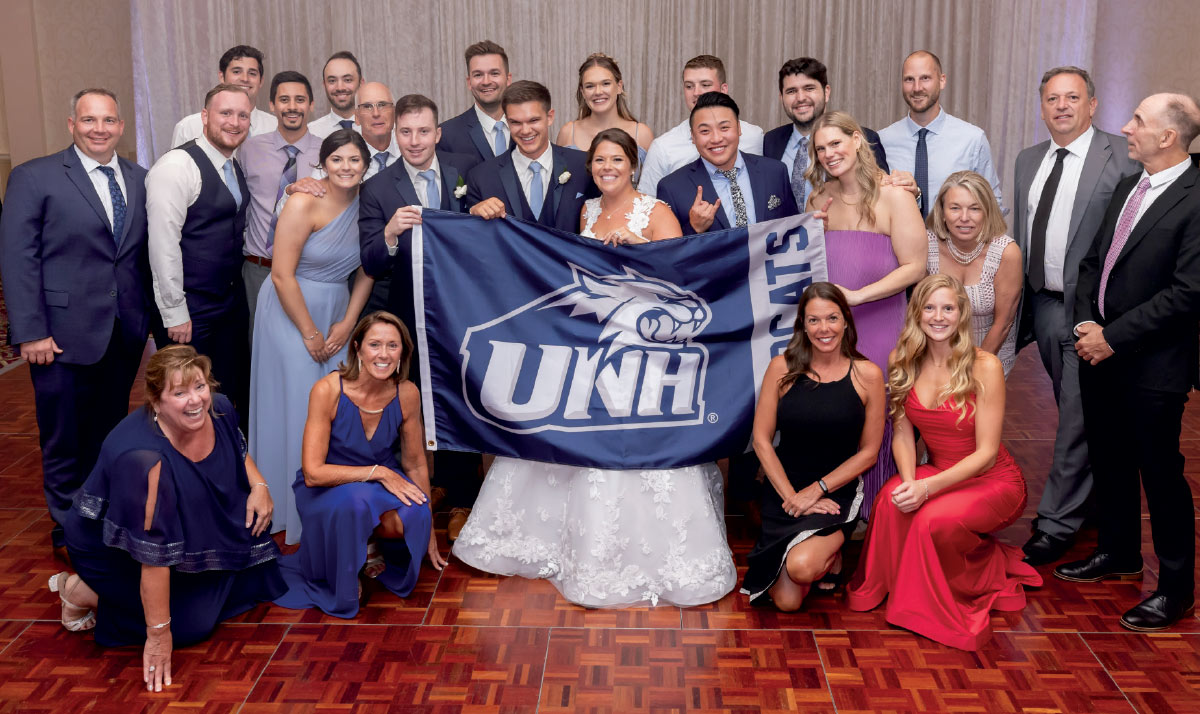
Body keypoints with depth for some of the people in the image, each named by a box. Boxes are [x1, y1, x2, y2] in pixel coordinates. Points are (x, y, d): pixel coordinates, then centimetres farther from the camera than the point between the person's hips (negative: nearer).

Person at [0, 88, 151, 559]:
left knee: (110, 432, 15)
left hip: (126, 335, 4)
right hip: (64, 335, -4)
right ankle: (70, 529, 25)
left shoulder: (140, 180, 9)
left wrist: (154, 314, 0)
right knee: (64, 438, 8)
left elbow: (148, 252, 8)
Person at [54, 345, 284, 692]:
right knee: (193, 621, -12)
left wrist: (259, 485, -10)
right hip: (112, 545, -7)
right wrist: (159, 635, -30)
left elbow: (238, 451, 8)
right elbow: (154, 554, -35)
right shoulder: (143, 456, -38)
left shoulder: (219, 410, -18)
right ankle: (80, 592, 3)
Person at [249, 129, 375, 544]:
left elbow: (366, 273, 5)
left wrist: (346, 324, -4)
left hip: (337, 314, 6)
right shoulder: (305, 205, -19)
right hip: (292, 313, -5)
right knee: (298, 406, 1)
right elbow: (282, 275, -19)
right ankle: (297, 504, 18)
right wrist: (310, 333, -14)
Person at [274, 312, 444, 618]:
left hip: (384, 482, 3)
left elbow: (415, 464, 1)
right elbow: (313, 473, -23)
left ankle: (369, 543, 7)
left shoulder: (407, 393, -12)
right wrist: (378, 472, -28)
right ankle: (342, 581, -6)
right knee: (354, 501, -38)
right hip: (326, 490, -3)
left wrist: (429, 531, 9)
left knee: (413, 517, -30)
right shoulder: (328, 390, -22)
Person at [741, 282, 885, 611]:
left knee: (802, 566, -29)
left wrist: (817, 490, -10)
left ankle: (833, 546, 8)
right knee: (787, 602, -6)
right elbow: (762, 440, -3)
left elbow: (868, 452, -1)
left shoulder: (867, 375, -4)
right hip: (784, 490, 2)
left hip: (837, 493, -1)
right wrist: (790, 496, -11)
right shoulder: (782, 368, -4)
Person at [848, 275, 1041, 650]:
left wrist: (928, 487, -30)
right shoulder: (905, 364, -3)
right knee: (892, 498, -30)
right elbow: (903, 432, -1)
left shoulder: (984, 367, -18)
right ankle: (889, 585, -3)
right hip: (939, 475, 4)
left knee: (935, 519, -33)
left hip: (993, 481, -3)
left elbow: (986, 453, -18)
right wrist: (909, 480, -22)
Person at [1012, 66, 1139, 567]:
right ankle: (1094, 498, 35)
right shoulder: (1028, 160, 13)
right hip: (1044, 305, 6)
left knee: (1077, 417, 0)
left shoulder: (1124, 157, -8)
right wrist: (1017, 299, 12)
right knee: (1072, 411, 17)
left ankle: (1057, 522, 9)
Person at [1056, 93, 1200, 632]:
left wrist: (1112, 337, -17)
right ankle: (1119, 553, 39)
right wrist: (1086, 323, -2)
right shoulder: (1128, 187, 10)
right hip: (1100, 352, 8)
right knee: (1109, 460, 19)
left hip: (1153, 365, -8)